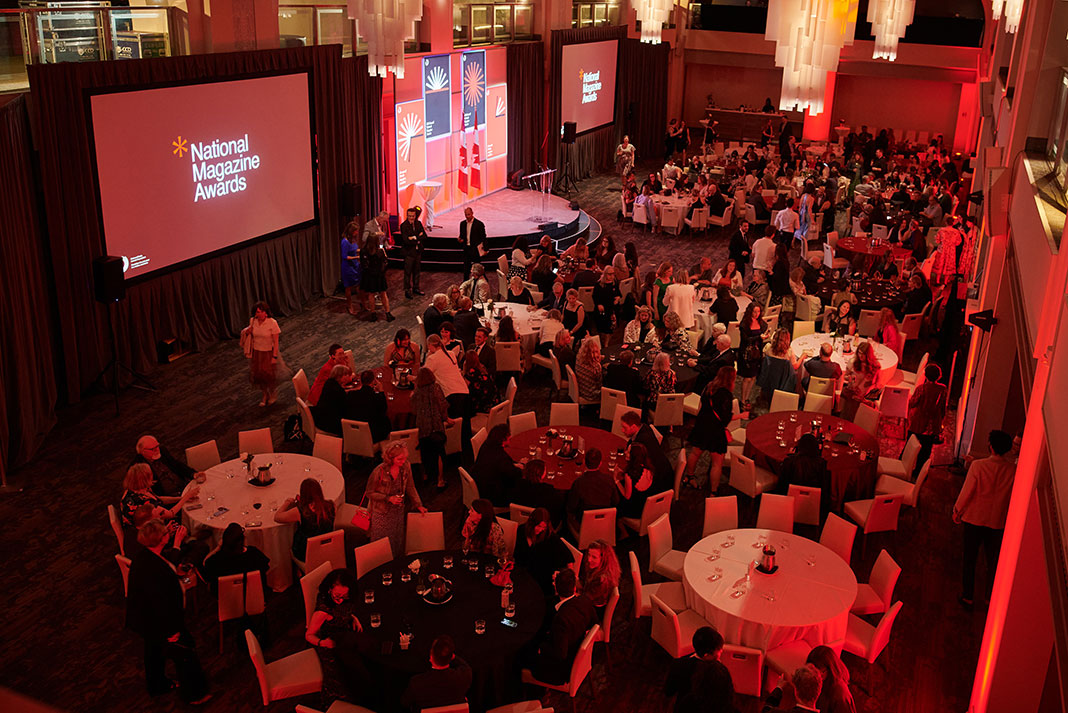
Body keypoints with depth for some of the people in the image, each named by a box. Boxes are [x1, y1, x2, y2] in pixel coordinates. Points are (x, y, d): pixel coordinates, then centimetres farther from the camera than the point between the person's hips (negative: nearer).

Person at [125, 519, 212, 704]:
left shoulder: (141, 557, -9)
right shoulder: (155, 569, -38)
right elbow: (161, 604, -31)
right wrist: (171, 631, -22)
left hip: (146, 618, 10)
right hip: (160, 625, -9)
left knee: (154, 651, 31)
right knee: (185, 656, 11)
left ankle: (157, 685, 54)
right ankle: (193, 694, 30)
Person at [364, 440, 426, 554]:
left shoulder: (406, 466, -13)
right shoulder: (379, 471, -27)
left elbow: (410, 487, 3)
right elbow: (369, 493, -14)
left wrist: (418, 505, 1)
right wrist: (388, 498, -24)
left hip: (399, 511, 4)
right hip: (382, 514, -4)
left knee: (398, 543, 18)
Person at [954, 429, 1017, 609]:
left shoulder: (978, 465, -20)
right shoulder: (1014, 470, -13)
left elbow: (967, 491, -12)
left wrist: (957, 511, 4)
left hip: (974, 519, -2)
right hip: (998, 522, 2)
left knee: (970, 560, 13)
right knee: (993, 562, 17)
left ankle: (968, 598, 22)